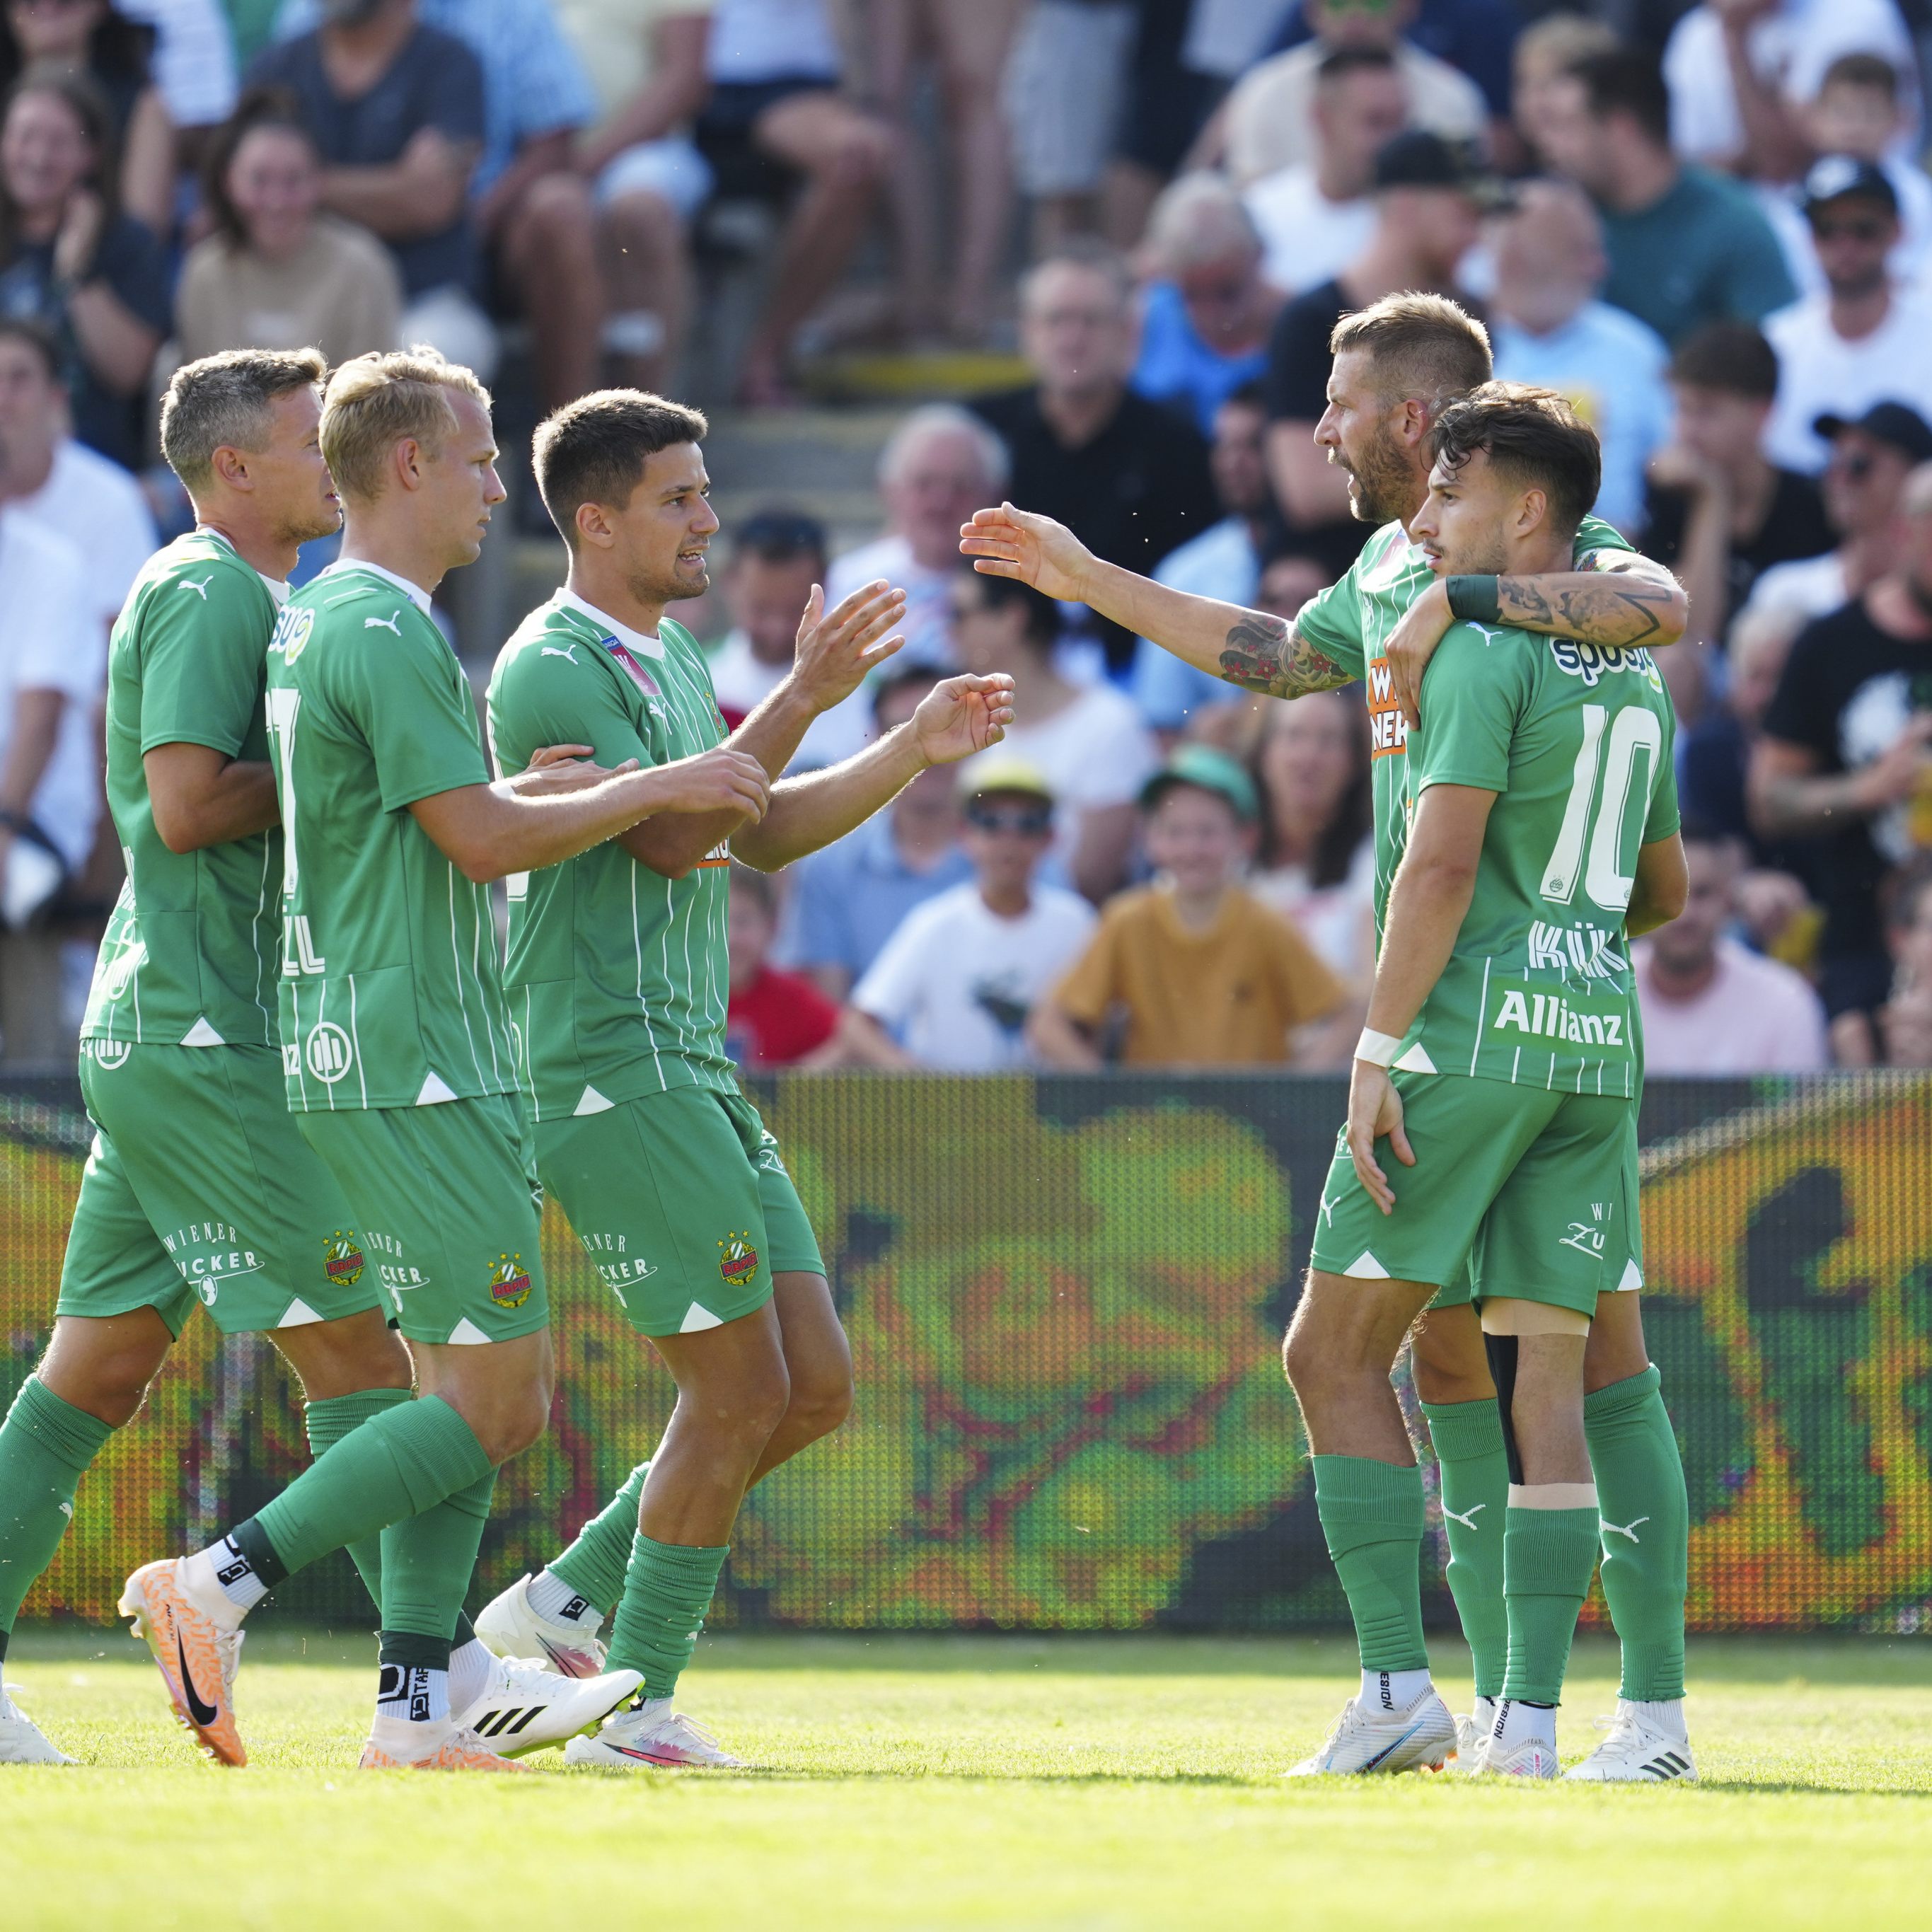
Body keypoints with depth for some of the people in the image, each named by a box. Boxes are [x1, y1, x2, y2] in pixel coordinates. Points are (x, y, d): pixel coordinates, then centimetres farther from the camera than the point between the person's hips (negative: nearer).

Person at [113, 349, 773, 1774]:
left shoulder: (317, 625, 17)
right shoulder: (386, 633, -14)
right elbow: (486, 841, -17)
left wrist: (529, 789, 18)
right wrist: (657, 790, -7)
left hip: (366, 1054, 10)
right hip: (409, 1060, -10)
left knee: (472, 1396, 9)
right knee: (494, 1402, -10)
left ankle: (416, 1709, 5)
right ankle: (218, 1587, -13)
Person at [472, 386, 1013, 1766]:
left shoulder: (668, 657, 19)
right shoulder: (553, 670, -12)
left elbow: (761, 834, 25)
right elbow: (669, 839, -21)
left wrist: (914, 754, 14)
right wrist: (805, 697, -22)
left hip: (697, 1073, 10)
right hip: (614, 1077, -10)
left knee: (814, 1389, 7)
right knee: (739, 1390, -9)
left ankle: (566, 1603, 13)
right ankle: (637, 1706, -1)